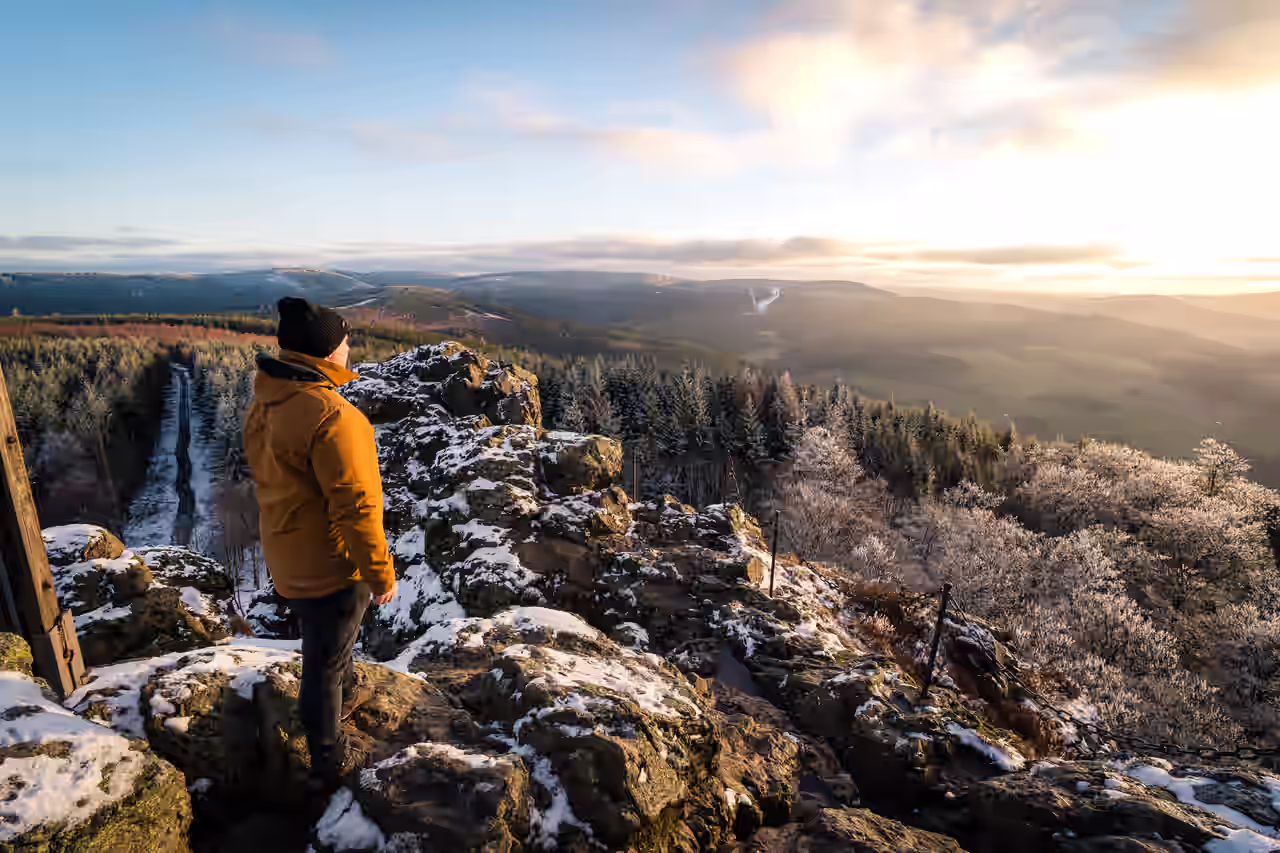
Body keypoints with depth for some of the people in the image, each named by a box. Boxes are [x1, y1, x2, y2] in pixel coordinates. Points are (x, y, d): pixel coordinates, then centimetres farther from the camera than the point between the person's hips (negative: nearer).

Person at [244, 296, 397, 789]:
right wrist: (381, 572, -17)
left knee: (324, 643, 30)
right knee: (324, 663, 10)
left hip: (287, 559, 8)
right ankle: (328, 766, 31)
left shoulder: (263, 406, 0)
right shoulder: (331, 416, -30)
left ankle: (347, 696, 56)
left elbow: (270, 480, 11)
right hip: (331, 565, -8)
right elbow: (355, 506, -28)